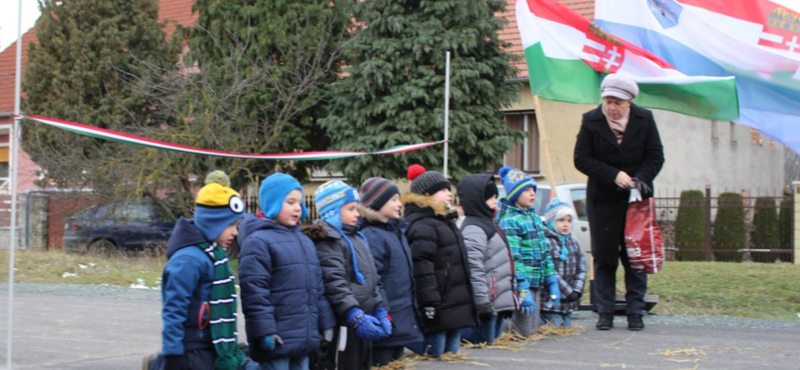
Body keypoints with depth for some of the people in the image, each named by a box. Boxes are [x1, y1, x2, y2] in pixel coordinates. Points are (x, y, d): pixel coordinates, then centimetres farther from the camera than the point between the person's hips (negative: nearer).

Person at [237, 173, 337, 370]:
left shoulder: (304, 241, 18)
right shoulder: (258, 241, -9)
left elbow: (318, 287, 22)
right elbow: (254, 291, -15)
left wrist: (325, 323, 18)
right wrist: (264, 331, -19)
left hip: (304, 338, 8)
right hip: (277, 340, -8)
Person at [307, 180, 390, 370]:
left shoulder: (358, 238, 19)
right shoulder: (327, 241, -11)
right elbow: (334, 283, -21)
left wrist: (379, 311, 13)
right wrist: (355, 316, -29)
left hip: (363, 319, 10)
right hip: (344, 323, -10)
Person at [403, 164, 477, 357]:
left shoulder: (445, 221, 22)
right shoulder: (422, 226, -14)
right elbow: (421, 266, -22)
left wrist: (466, 301, 29)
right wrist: (430, 302, -27)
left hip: (454, 304, 10)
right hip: (439, 306, -10)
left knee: (452, 352, 10)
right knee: (434, 354, -11)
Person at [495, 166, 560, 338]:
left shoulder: (535, 218, 17)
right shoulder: (509, 221, -11)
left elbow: (545, 253, 21)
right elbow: (513, 258, -17)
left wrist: (552, 282, 15)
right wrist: (523, 291, -23)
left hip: (536, 284, 8)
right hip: (521, 284, -8)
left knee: (533, 330, 10)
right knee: (523, 333, -8)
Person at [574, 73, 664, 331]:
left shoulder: (644, 119, -1)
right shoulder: (591, 121, -3)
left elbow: (656, 157, 2)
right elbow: (581, 159, -6)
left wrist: (639, 180, -15)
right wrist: (614, 175, -17)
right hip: (603, 199, 0)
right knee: (604, 257, 2)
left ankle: (635, 312, 8)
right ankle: (605, 312, 9)